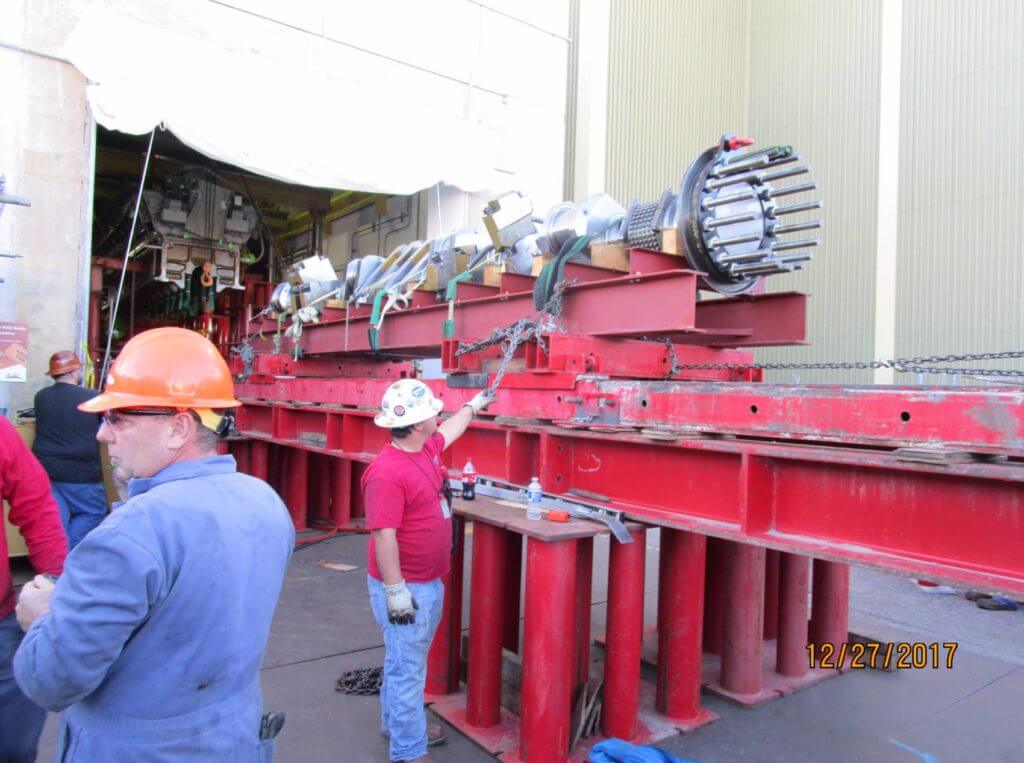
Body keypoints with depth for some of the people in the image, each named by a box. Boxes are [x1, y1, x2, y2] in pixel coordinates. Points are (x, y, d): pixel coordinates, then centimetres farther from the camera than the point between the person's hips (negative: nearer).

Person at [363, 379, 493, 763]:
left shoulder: (426, 448, 3)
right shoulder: (388, 472, -26)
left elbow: (451, 429, 26)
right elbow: (383, 535, -27)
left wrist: (473, 405, 39)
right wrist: (395, 591, -25)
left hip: (429, 582, 10)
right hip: (405, 586, -10)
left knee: (408, 658, 24)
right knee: (407, 666, 3)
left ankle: (396, 722, 42)